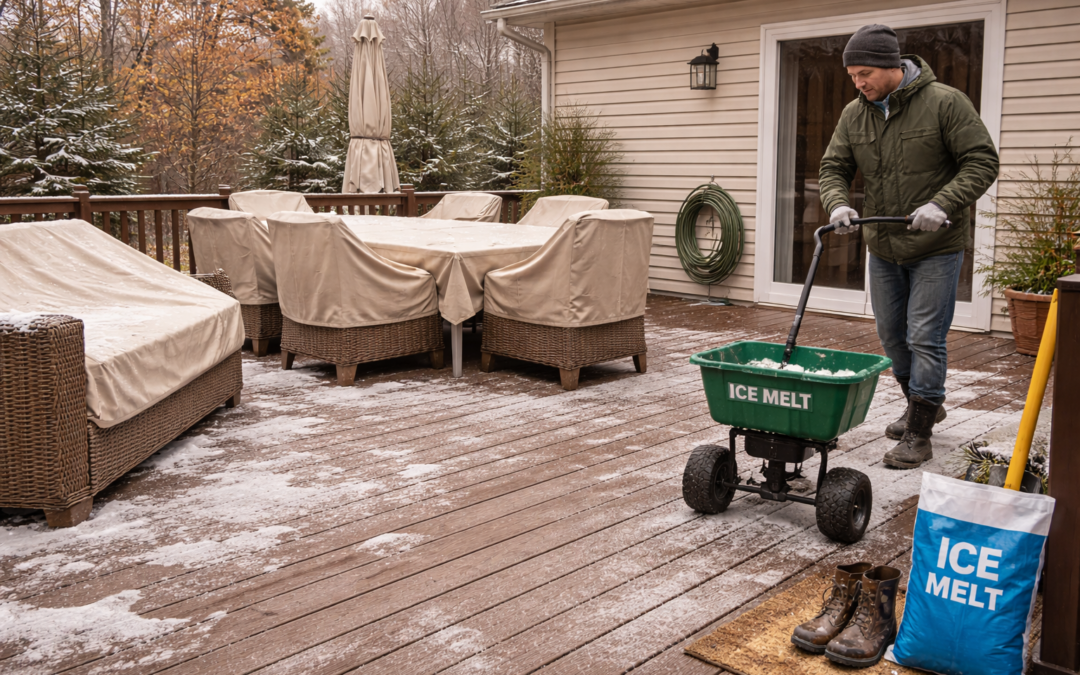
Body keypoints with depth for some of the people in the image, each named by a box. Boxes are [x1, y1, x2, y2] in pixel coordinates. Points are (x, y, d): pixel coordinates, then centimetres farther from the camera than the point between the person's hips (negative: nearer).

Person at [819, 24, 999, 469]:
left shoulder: (944, 103, -14)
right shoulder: (853, 115, 1)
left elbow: (982, 162, -14)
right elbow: (833, 168, 4)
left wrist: (942, 204, -27)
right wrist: (837, 203, -17)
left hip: (936, 248, -6)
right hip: (883, 248, 6)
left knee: (925, 338, -5)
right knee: (891, 335, 15)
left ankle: (919, 434, 4)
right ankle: (924, 405, 37)